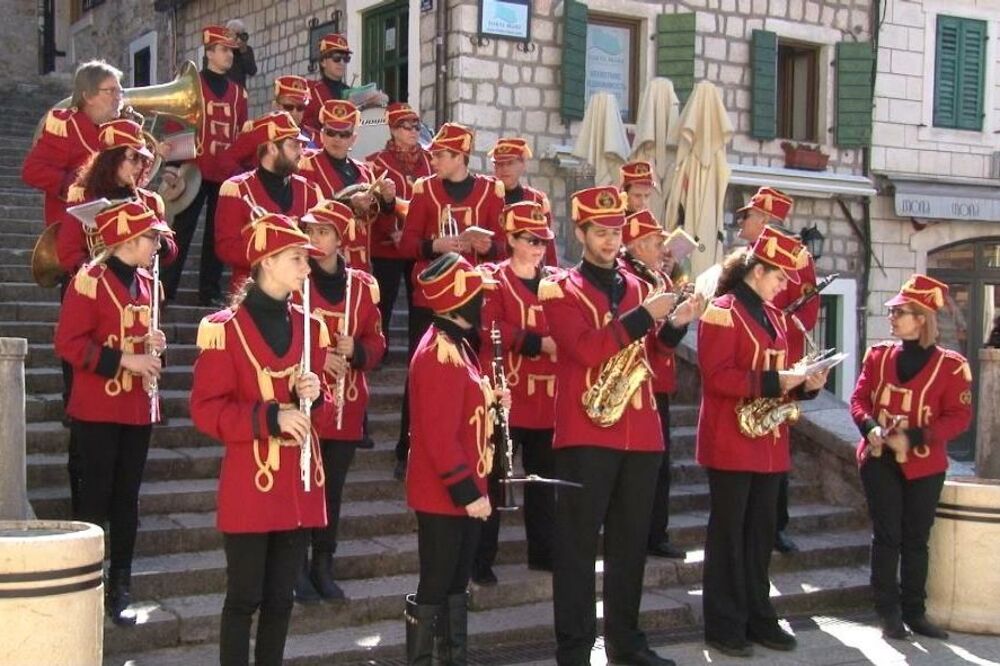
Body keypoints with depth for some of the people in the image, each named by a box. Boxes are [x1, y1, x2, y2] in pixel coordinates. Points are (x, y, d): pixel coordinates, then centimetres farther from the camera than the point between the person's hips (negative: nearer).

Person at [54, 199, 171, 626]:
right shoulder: (89, 281, -12)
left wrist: (154, 345, 0)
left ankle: (119, 587, 17)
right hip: (97, 410, -7)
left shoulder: (146, 283, 10)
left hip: (138, 410, 7)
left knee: (127, 499, 9)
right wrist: (124, 360, -22)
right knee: (95, 497, 0)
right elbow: (69, 343, -17)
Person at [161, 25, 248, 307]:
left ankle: (210, 291, 15)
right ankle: (165, 289, 4)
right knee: (182, 231, -1)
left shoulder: (238, 92, 12)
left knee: (217, 234, 8)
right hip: (195, 172, -4)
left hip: (227, 175, 4)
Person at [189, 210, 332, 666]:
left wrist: (314, 397, -6)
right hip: (251, 482, -6)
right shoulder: (225, 328, -9)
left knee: (281, 596, 12)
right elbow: (206, 410, -11)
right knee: (244, 597, 1)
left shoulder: (310, 327, 9)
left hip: (299, 482, 6)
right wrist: (270, 417, -20)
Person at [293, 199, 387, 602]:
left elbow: (376, 342, 10)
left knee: (333, 490, 11)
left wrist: (356, 351, -10)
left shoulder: (362, 285, 6)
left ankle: (323, 567, 22)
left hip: (346, 406, 4)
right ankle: (298, 570, 13)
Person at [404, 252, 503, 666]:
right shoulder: (439, 356, -22)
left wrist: (491, 401, 3)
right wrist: (468, 491, -22)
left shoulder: (456, 344, 10)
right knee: (433, 587, 1)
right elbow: (439, 436, -24)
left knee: (456, 583, 17)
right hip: (444, 496, -10)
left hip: (462, 491, 10)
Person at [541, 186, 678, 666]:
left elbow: (651, 350, 15)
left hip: (641, 433, 6)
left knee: (631, 542, 13)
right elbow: (587, 349, -17)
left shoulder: (638, 287, 15)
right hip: (586, 433, -6)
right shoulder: (561, 290, -2)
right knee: (577, 544, -2)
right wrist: (644, 316, -19)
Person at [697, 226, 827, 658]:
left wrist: (804, 384, 2)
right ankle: (724, 626, 7)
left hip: (770, 442, 8)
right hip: (732, 441, -8)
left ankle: (759, 617, 22)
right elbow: (716, 376, -19)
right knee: (728, 533, -1)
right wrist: (772, 382, -23)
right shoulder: (722, 311, -10)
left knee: (762, 532, 12)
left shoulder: (775, 317, 15)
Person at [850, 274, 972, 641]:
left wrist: (913, 437, -20)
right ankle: (889, 612, 9)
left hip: (924, 465, -1)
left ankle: (914, 612, 19)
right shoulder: (878, 354, 4)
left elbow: (959, 416, -9)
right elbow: (859, 398, 5)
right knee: (886, 535, 1)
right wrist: (870, 427, -16)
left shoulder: (951, 364, -6)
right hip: (879, 460, 1)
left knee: (916, 539, 8)